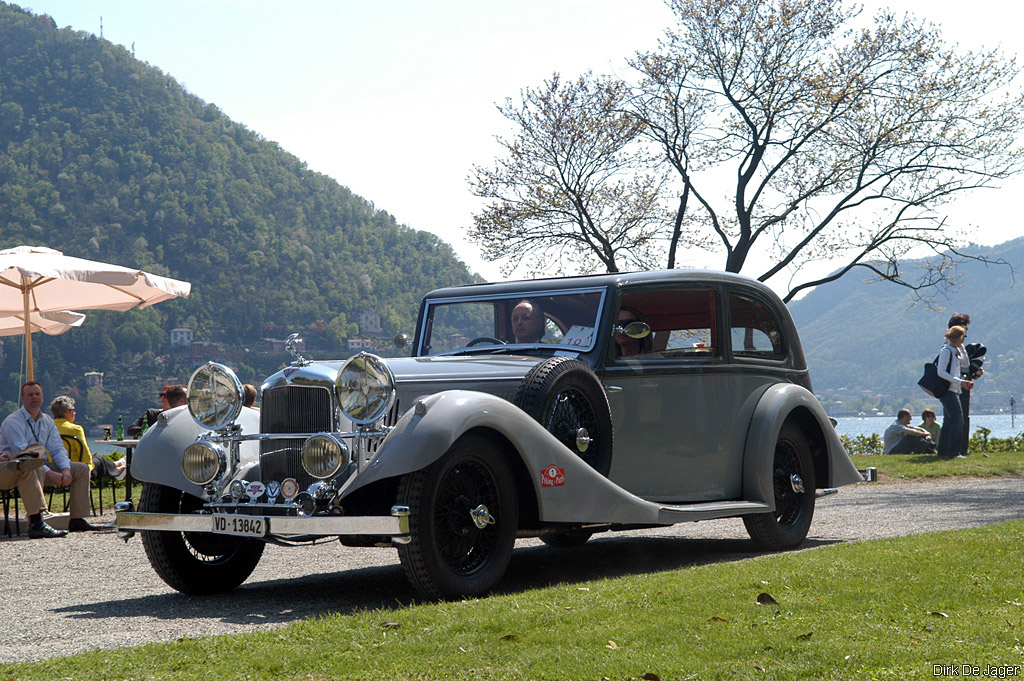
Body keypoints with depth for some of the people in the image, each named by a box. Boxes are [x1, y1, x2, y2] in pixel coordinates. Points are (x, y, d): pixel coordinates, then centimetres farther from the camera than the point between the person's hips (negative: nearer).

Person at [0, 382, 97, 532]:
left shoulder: (47, 421, 11)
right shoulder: (13, 422, -14)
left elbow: (57, 450, 7)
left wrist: (66, 469, -15)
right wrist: (51, 473, -28)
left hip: (40, 465, 8)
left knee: (82, 469, 0)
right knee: (36, 471, -42)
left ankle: (77, 520, -1)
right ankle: (34, 523, -42)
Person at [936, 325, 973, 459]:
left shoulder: (956, 351, 14)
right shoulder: (946, 351, -13)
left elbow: (965, 363, 26)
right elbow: (941, 372, -19)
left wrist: (962, 347, 15)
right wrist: (960, 382, -21)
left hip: (954, 390, 10)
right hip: (947, 390, -10)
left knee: (949, 421, 12)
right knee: (957, 420, -14)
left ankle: (943, 451, 17)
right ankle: (953, 452, -15)